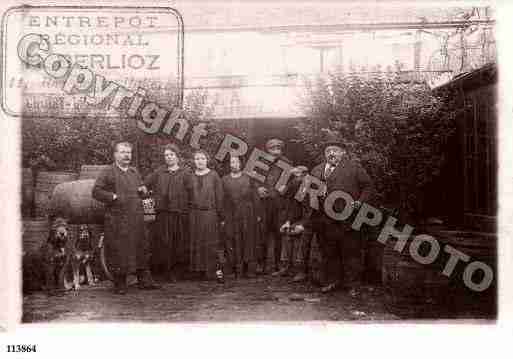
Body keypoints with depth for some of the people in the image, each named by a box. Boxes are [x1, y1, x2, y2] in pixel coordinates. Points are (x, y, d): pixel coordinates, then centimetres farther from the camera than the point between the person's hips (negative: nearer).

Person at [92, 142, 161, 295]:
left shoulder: (134, 172, 16)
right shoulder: (107, 173, -2)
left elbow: (141, 188, 28)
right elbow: (96, 191, -7)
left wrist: (143, 190, 5)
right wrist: (113, 197, -17)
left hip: (136, 219, 6)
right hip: (116, 220, -6)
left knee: (140, 248, 10)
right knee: (118, 251, -1)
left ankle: (144, 280, 19)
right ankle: (119, 284, 10)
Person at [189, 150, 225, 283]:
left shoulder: (214, 175, 1)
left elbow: (219, 197, -1)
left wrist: (221, 216, -5)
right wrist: (188, 215, 2)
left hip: (211, 213, -2)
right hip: (195, 214, 3)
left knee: (213, 243, -1)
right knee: (197, 244, 6)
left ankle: (218, 270, 4)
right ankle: (201, 271, 14)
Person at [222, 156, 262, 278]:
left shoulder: (247, 179, 6)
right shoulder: (224, 180, 7)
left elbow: (255, 197, 5)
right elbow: (221, 199, 5)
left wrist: (257, 214, -1)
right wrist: (222, 217, -1)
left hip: (248, 214, 0)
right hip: (231, 216, 1)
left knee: (248, 241, 1)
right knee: (235, 242, 1)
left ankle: (248, 268, 8)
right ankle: (237, 269, 7)